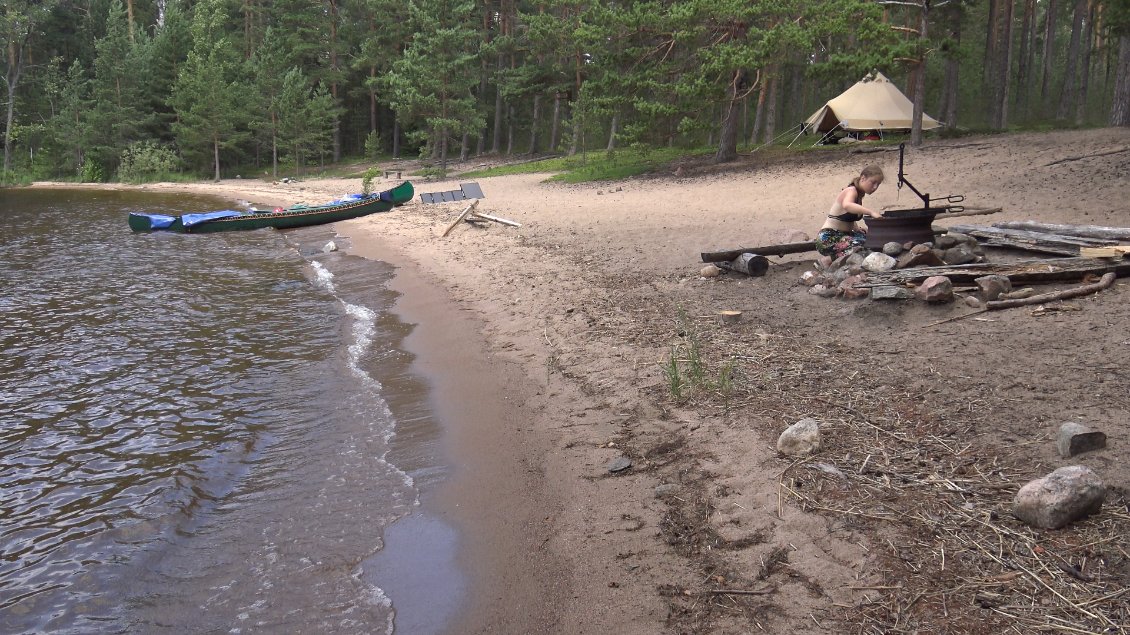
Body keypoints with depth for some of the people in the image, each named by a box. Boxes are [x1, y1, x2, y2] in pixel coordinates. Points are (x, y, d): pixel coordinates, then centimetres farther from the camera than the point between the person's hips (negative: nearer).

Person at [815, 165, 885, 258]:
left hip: (843, 235, 10)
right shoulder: (851, 191, -14)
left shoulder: (859, 194, 13)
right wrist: (871, 212, -48)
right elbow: (846, 205, -39)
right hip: (828, 238, -10)